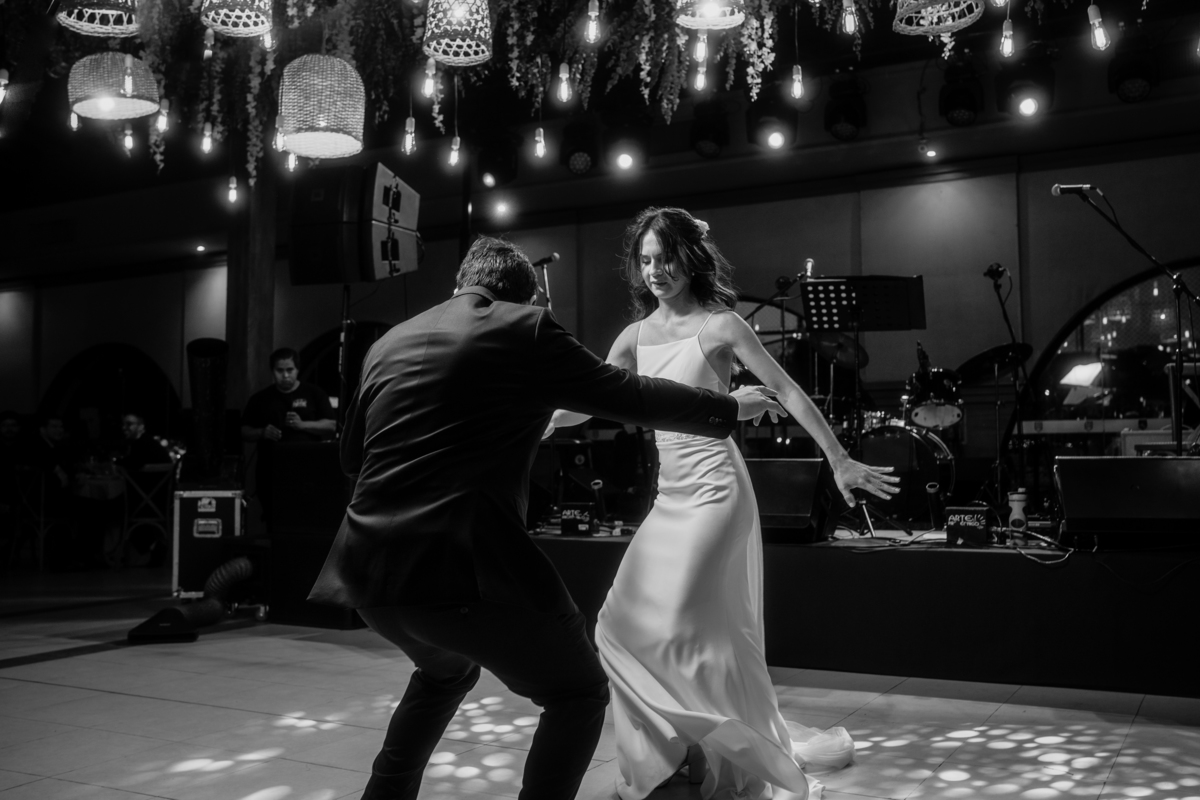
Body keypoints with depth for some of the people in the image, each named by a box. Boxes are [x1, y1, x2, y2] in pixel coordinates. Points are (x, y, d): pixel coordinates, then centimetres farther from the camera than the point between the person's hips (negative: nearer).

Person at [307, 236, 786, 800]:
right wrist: (730, 408, 18)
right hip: (465, 562, -7)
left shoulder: (387, 343, 16)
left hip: (369, 564, 7)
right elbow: (627, 396, 4)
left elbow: (350, 454, 26)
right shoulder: (525, 328, 1)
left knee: (445, 672, 35)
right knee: (580, 694, 13)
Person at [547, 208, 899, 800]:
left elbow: (786, 391, -4)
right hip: (669, 496, 7)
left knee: (671, 630, -12)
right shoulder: (635, 336, 10)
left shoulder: (719, 324, -6)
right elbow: (586, 404, 11)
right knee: (628, 628, 6)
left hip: (713, 490, -7)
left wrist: (839, 461, -6)